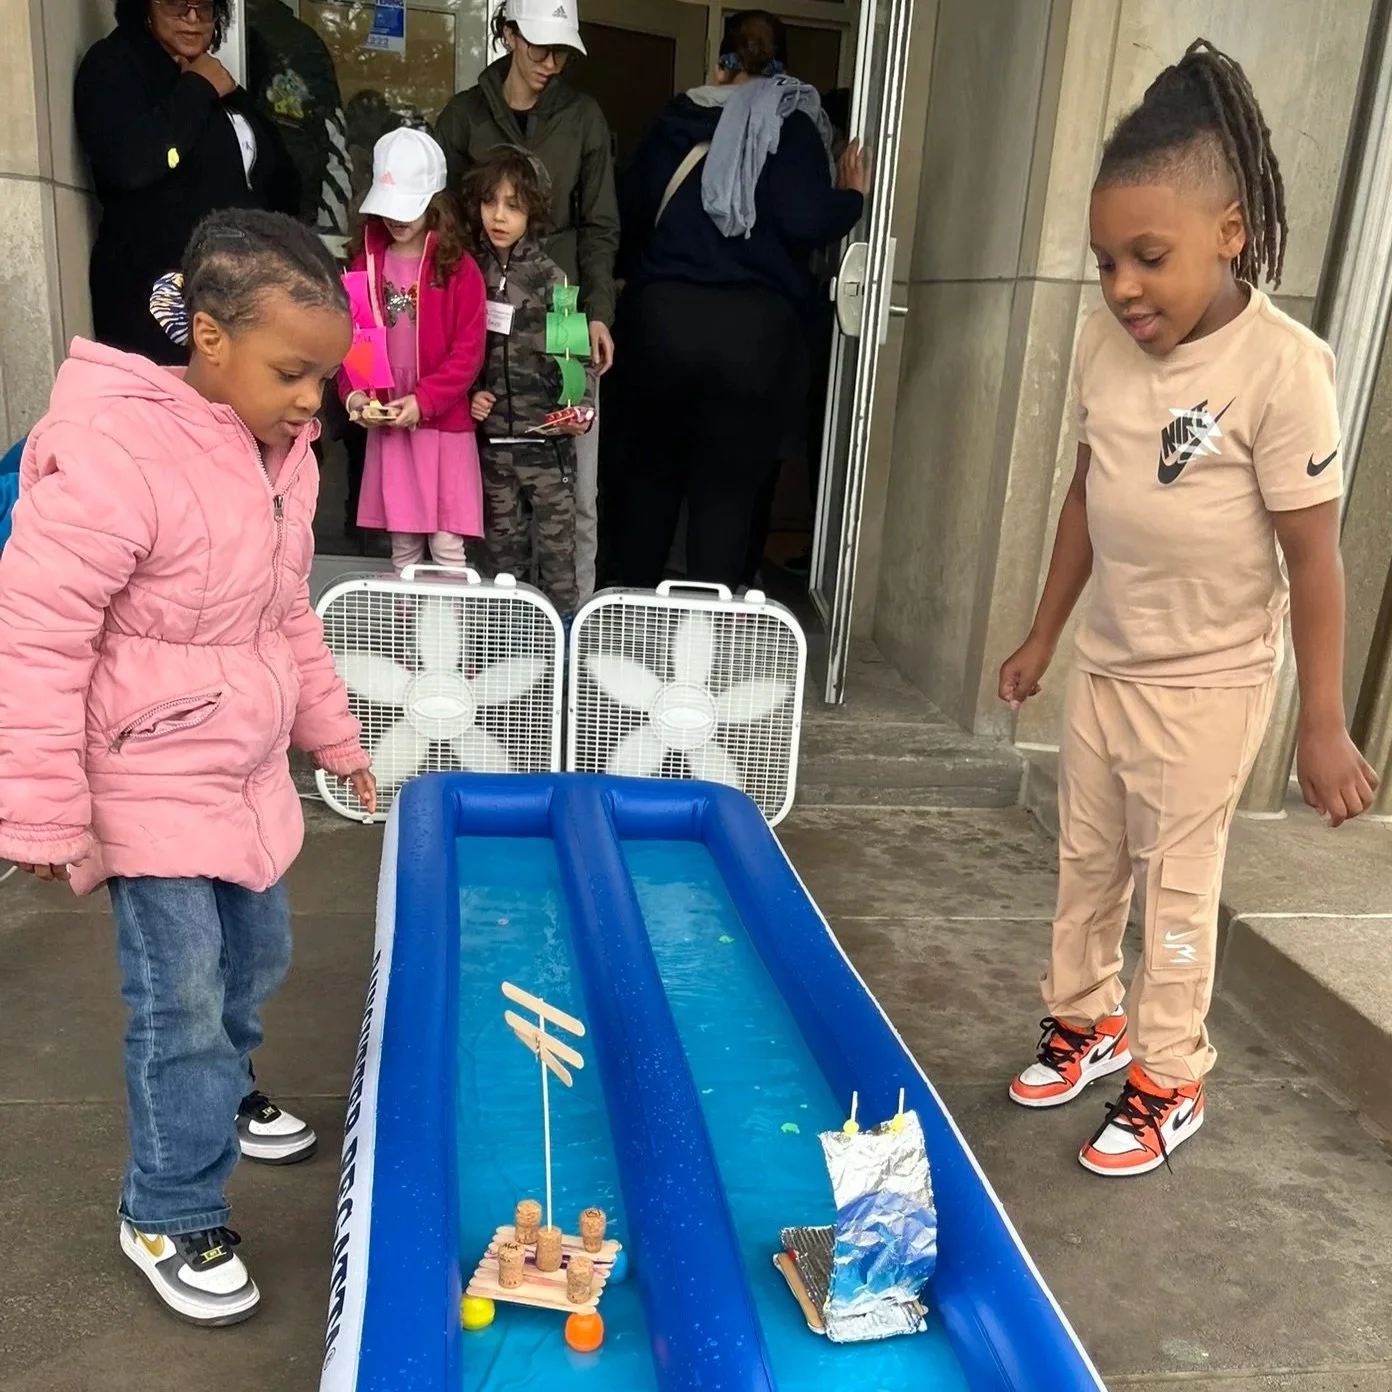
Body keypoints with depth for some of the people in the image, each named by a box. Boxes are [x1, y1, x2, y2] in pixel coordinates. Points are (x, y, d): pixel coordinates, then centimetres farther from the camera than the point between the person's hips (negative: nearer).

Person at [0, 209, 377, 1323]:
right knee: (182, 1001, 1)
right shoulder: (110, 454, -27)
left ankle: (217, 1097, 51)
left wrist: (335, 735, 17)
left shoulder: (282, 452, 0)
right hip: (150, 786, -8)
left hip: (248, 773, 8)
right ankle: (171, 1218, 23)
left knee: (256, 959, 22)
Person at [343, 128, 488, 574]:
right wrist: (353, 392, -9)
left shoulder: (458, 267, -5)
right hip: (386, 423, 3)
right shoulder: (366, 260, 6)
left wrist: (423, 400, -19)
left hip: (445, 422, -3)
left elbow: (468, 350, -9)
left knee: (447, 544, -1)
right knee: (403, 541, 11)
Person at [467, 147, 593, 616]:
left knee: (556, 542, 3)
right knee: (504, 542, 14)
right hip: (493, 438, 3)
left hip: (547, 437, -3)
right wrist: (468, 395, -4)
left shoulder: (550, 279, -5)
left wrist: (580, 407, -20)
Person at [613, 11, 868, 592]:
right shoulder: (793, 127, 1)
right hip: (755, 328, -3)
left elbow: (628, 213, 17)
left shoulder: (677, 121, 12)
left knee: (653, 468, 17)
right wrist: (852, 196, 6)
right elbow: (805, 222, -11)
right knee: (727, 487, 4)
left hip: (663, 318, 3)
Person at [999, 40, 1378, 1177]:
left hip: (1209, 683, -6)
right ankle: (1091, 1020, 39)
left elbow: (1313, 556, -16)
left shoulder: (1282, 368, -20)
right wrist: (1044, 635, 14)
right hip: (1105, 664, 6)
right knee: (1087, 860, 17)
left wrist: (1324, 725, -13)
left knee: (1176, 884, 6)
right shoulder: (1107, 344, -3)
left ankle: (1170, 1083, 26)